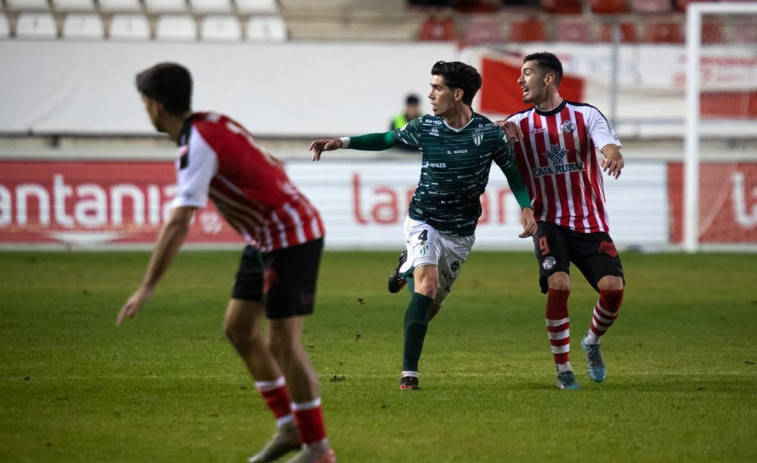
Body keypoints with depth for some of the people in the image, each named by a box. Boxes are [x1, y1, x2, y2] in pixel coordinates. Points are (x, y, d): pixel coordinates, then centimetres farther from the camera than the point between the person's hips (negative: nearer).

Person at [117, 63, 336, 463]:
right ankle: (289, 427, 16)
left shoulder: (196, 146, -22)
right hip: (267, 238, 10)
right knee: (238, 327, 11)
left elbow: (178, 225, -28)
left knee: (283, 341, -8)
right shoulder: (213, 124, 6)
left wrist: (147, 288, -27)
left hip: (291, 236, -10)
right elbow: (272, 167, 17)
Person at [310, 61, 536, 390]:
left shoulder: (490, 133, -13)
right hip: (424, 222, -1)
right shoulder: (425, 128, -9)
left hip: (461, 232, 1)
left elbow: (511, 170, 2)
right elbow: (387, 140, 7)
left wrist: (526, 207, -11)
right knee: (427, 284, -24)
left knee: (434, 302, 9)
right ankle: (409, 372, -17)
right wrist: (341, 142, 0)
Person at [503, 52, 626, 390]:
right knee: (559, 285, -23)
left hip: (591, 222, 0)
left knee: (613, 287, -15)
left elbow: (609, 146, -15)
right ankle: (563, 369, -6)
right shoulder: (518, 124, 6)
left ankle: (592, 343, 17)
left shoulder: (585, 115, 1)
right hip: (549, 222, 0)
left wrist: (614, 156, -40)